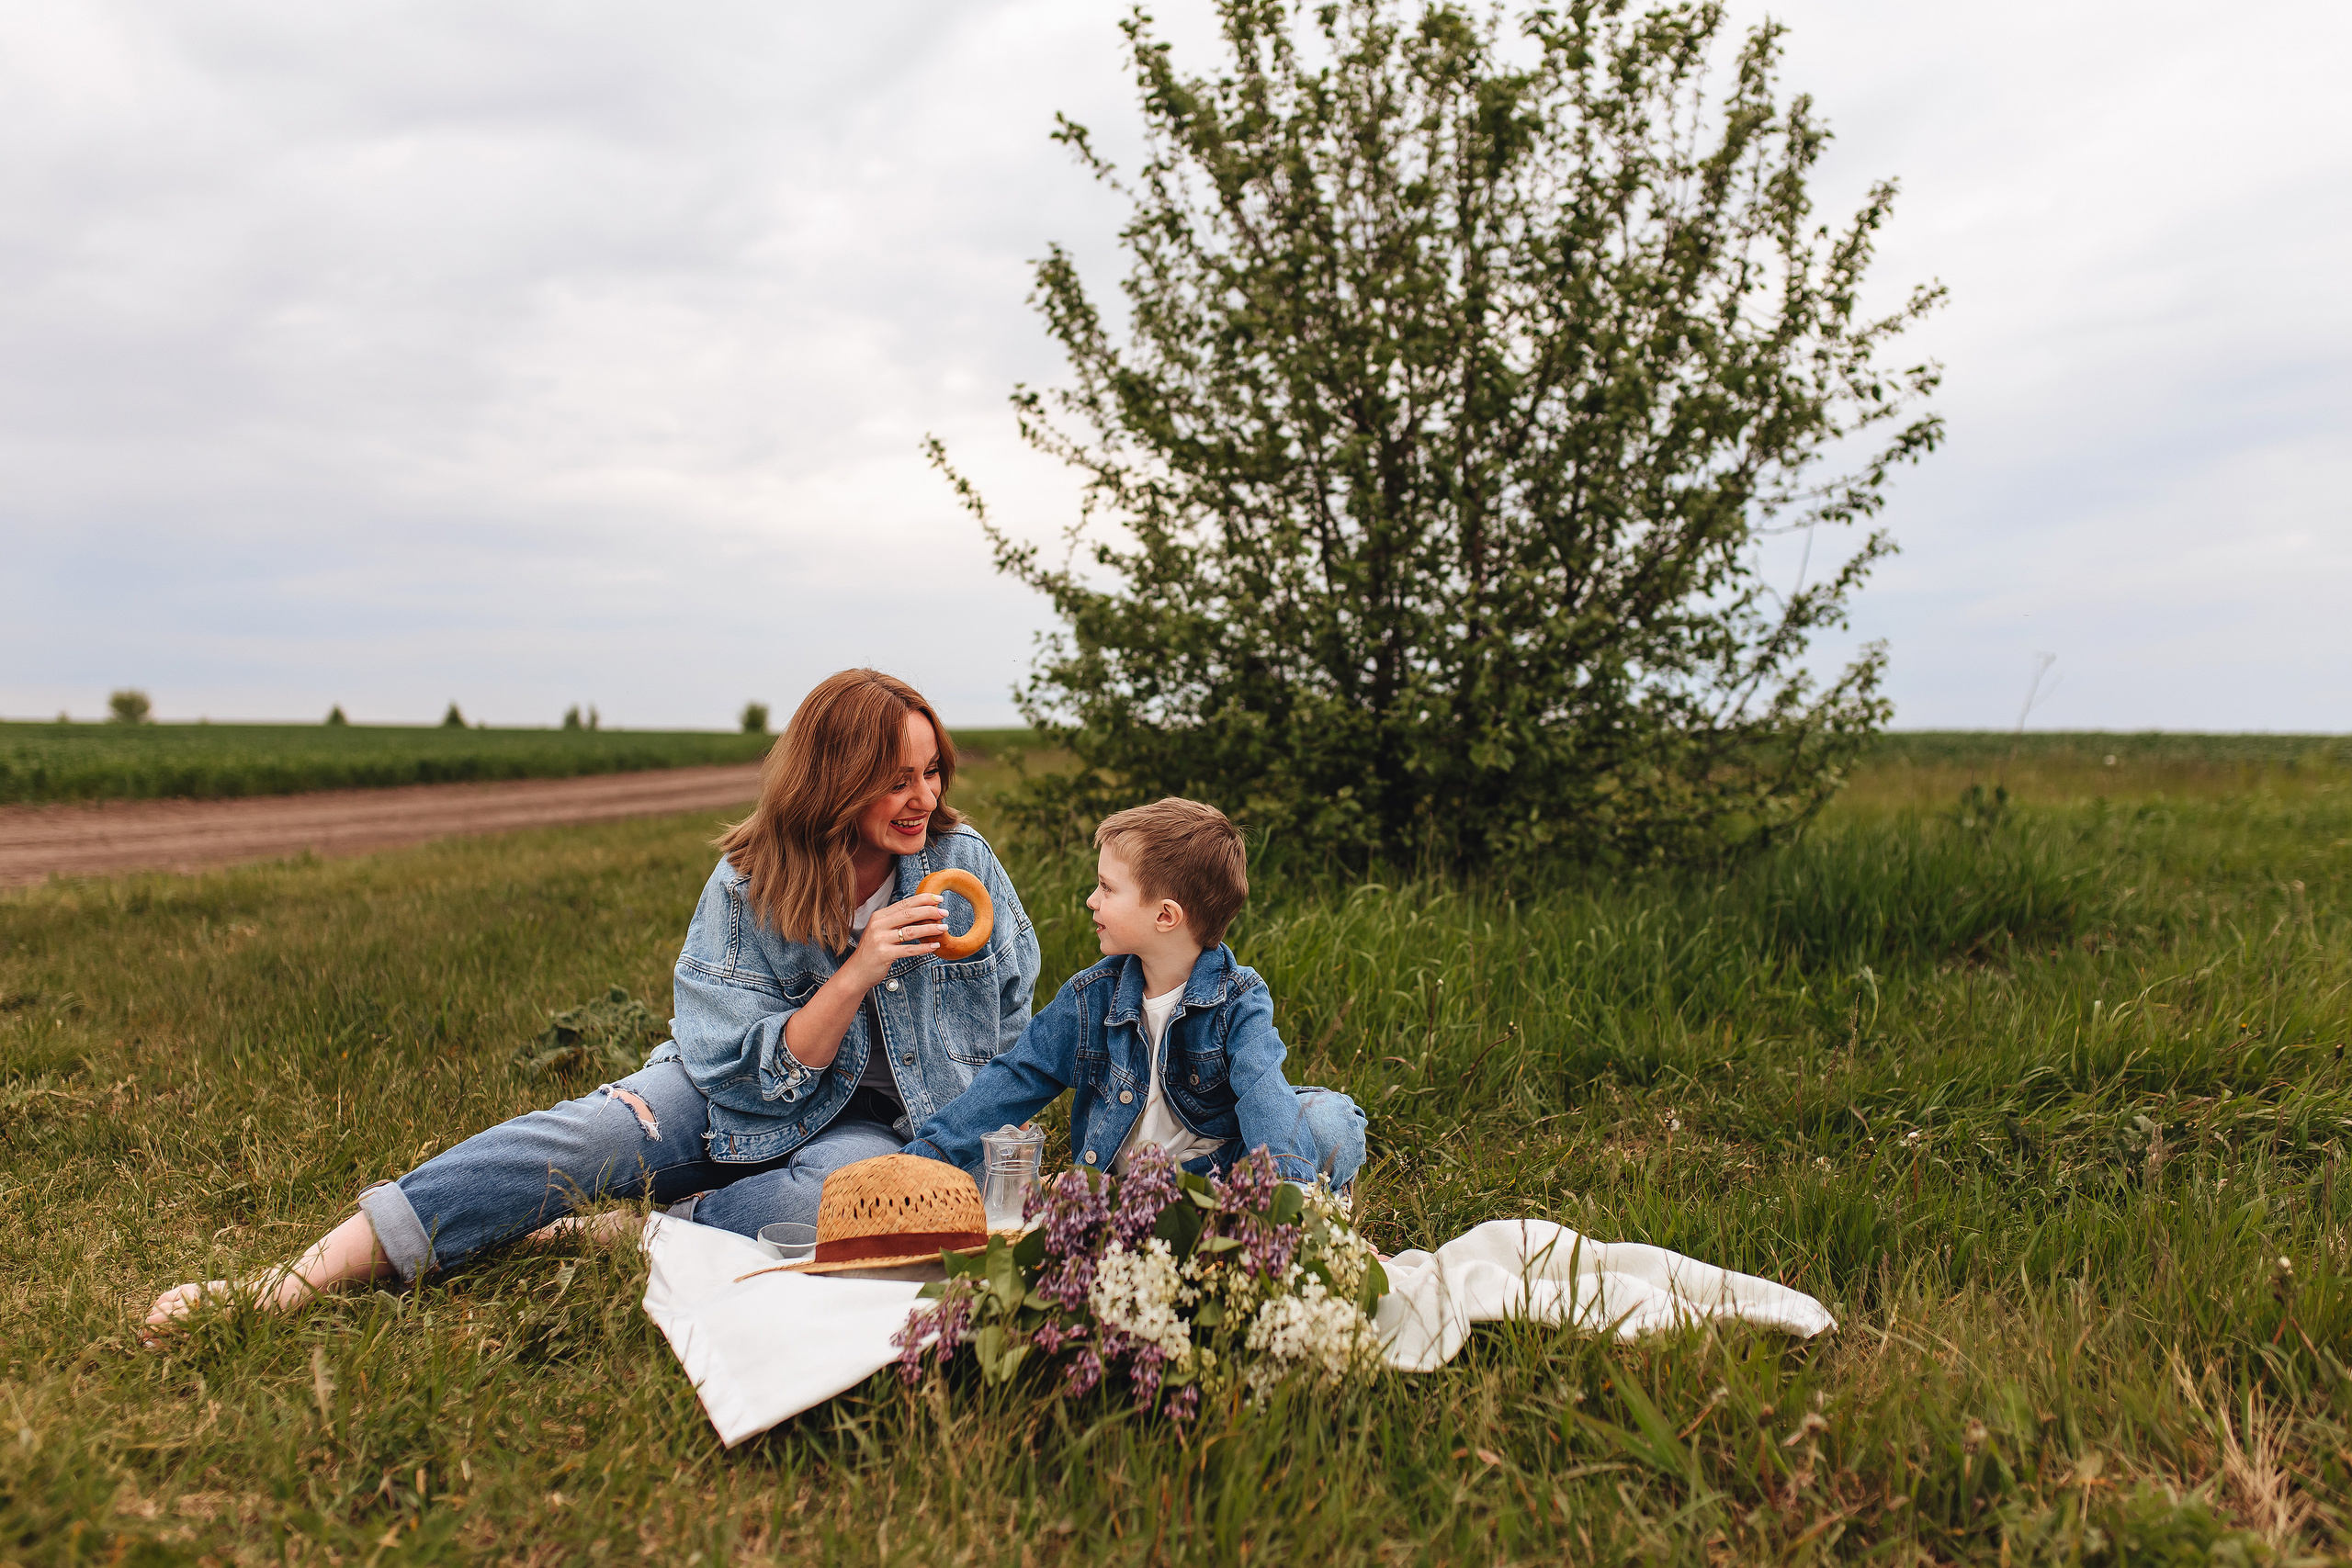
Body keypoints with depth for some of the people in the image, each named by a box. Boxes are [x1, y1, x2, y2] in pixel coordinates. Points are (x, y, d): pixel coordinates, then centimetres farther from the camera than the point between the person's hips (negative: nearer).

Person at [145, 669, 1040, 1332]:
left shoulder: (963, 862, -8)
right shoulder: (748, 886, -10)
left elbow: (1012, 1031, 5)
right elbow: (760, 1078, -13)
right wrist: (853, 976, -27)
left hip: (882, 1124, 0)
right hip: (745, 1099, 0)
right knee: (575, 1138, -27)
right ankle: (296, 1282, -32)